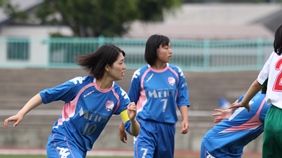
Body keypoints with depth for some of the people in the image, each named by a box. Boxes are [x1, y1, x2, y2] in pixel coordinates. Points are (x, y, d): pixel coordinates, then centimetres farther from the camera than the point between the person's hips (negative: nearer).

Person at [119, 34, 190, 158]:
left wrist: (185, 119, -9)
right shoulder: (140, 74, -2)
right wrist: (123, 126, 15)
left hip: (167, 127, 4)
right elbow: (130, 102, 9)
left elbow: (182, 99, 7)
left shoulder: (176, 73, 5)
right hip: (146, 125, -4)